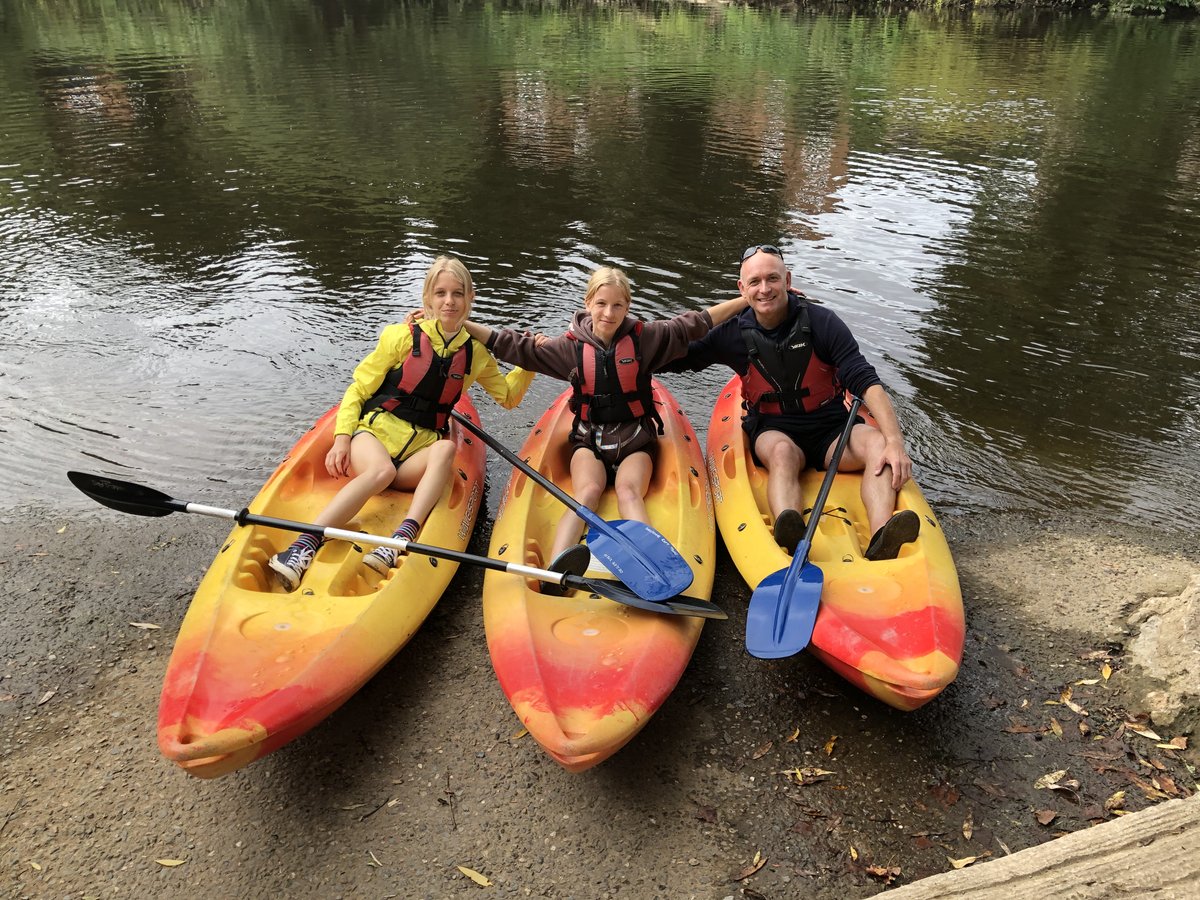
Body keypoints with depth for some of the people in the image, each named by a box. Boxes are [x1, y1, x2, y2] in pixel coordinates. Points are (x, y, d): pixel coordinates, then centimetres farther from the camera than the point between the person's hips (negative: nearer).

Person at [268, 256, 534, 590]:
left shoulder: (475, 353, 12)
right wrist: (342, 437, -10)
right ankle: (302, 547, -46)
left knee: (445, 448, -34)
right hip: (376, 430, -3)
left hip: (422, 449, 3)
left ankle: (401, 540, -49)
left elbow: (508, 396, 25)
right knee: (381, 471, -39)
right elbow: (358, 389, 4)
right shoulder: (403, 336, 1)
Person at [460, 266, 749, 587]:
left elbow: (694, 323, 1)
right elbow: (516, 347, 3)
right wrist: (461, 324, -2)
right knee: (588, 491, -29)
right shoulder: (572, 346, 1)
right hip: (589, 439, 0)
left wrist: (746, 299, -2)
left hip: (635, 439, 0)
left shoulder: (645, 338, 0)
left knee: (628, 491, -30)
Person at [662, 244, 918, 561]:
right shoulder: (734, 335, -2)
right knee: (782, 452, -36)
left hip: (830, 428, 1)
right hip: (773, 430, -1)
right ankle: (792, 540, -61)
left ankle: (880, 543, -50)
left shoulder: (820, 322, -7)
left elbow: (865, 382, -13)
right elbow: (673, 359, 7)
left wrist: (895, 442, -25)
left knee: (878, 445, -28)